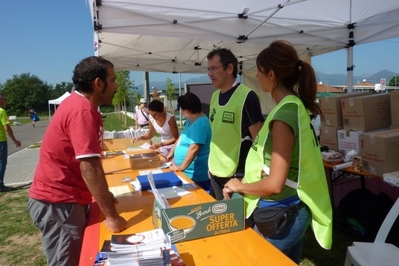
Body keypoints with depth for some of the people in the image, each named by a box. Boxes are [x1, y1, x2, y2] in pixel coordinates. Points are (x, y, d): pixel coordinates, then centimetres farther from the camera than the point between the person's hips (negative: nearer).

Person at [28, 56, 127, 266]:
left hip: (65, 198, 9)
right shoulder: (83, 110, -23)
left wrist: (103, 195, 16)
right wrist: (111, 216, -23)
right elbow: (90, 167, -28)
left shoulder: (79, 104, 8)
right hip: (57, 203, -9)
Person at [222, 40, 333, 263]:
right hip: (294, 210, 9)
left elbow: (274, 184, -26)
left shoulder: (284, 114, -24)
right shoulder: (296, 105, 5)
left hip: (280, 214, -9)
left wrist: (239, 186, -10)